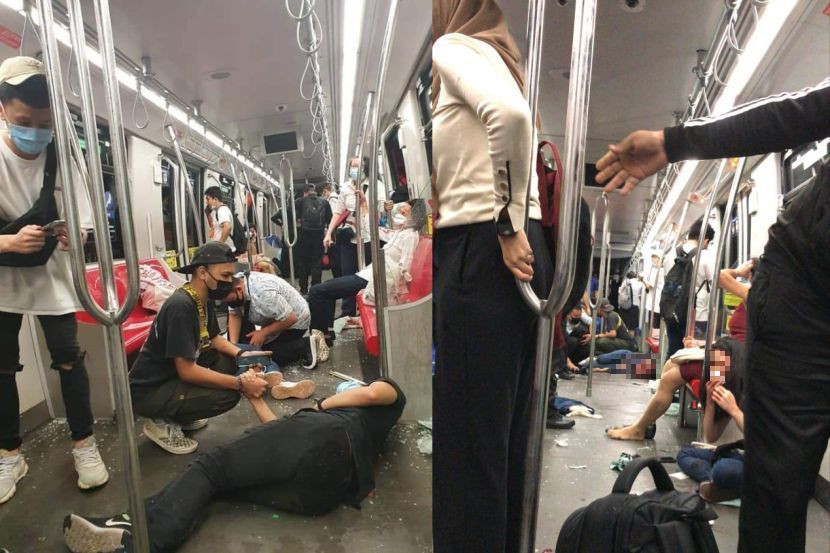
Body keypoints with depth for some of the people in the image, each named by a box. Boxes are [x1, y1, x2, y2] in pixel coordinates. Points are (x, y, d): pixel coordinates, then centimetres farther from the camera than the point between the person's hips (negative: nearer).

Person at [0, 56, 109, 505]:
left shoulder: (63, 159, -11)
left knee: (68, 359, -2)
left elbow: (83, 227, -7)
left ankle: (84, 445, 13)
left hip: (51, 273, 0)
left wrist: (71, 237, -29)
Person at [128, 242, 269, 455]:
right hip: (149, 391, -9)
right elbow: (187, 371, -29)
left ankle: (179, 415, 10)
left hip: (174, 373, 9)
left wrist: (242, 354, -5)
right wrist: (241, 384, -26)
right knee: (229, 394, -23)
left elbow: (214, 338, 14)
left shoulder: (204, 299, -1)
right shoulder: (181, 306, -28)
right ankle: (162, 422, -1)